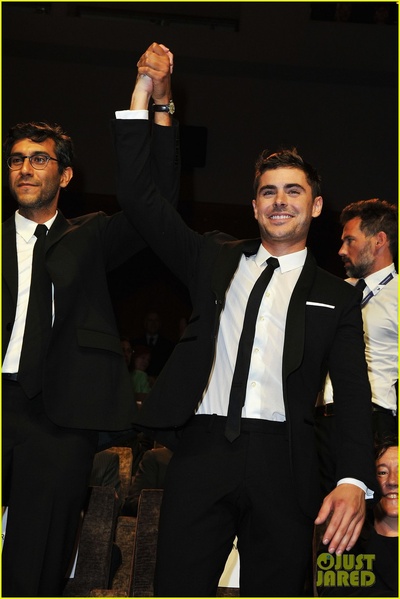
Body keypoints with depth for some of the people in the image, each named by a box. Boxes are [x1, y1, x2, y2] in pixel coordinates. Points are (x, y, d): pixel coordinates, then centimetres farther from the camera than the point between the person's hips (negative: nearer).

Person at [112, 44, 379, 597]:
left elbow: (354, 394, 2)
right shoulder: (216, 260, 16)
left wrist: (354, 481, -15)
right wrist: (145, 88, 9)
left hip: (281, 461, -1)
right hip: (202, 448, 1)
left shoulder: (337, 297, 11)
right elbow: (139, 195, 13)